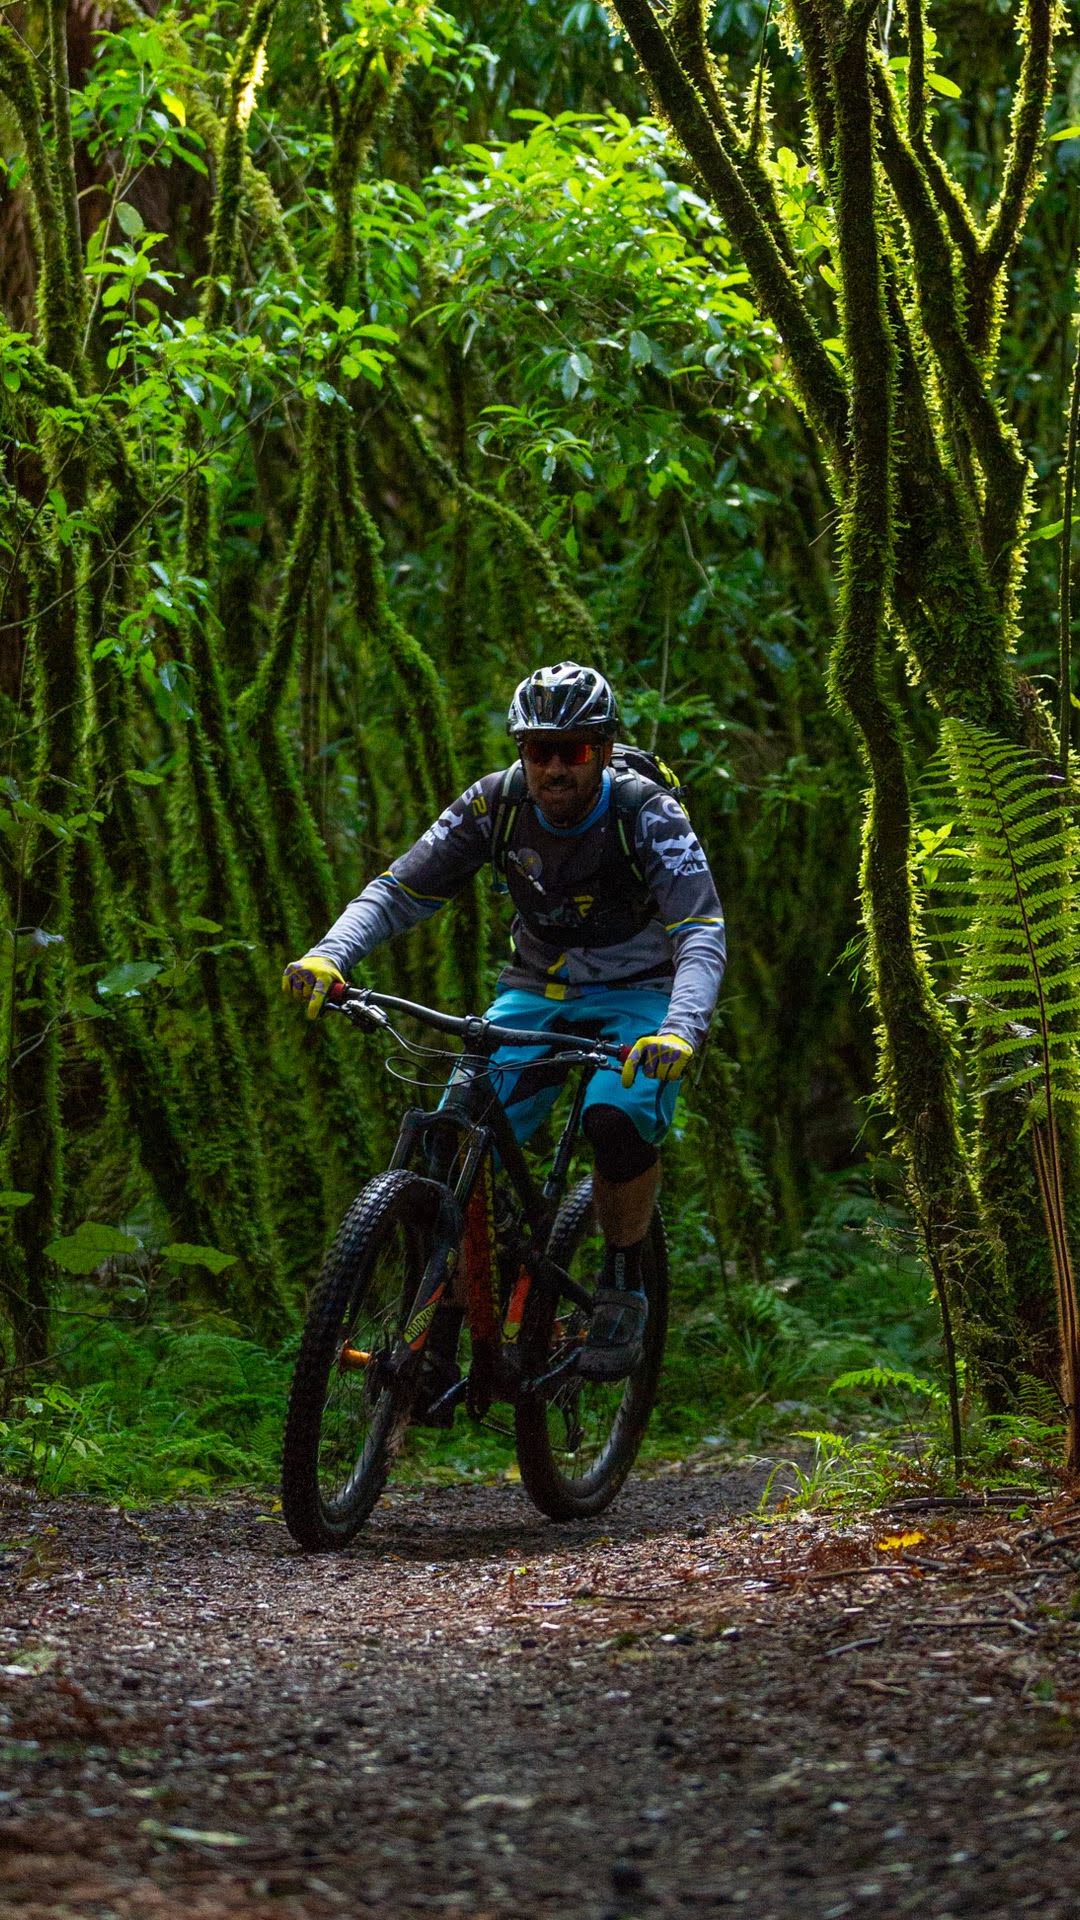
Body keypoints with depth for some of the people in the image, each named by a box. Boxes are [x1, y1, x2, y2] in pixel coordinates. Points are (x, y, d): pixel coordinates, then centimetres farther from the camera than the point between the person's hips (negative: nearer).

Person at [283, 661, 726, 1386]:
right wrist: (329, 955, -31)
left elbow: (703, 931, -31)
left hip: (638, 997, -3)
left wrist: (683, 1029, -50)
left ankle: (623, 1288, -10)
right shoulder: (496, 804, -13)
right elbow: (399, 890, -12)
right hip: (537, 993, 3)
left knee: (618, 1117, -32)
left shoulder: (646, 813, -22)